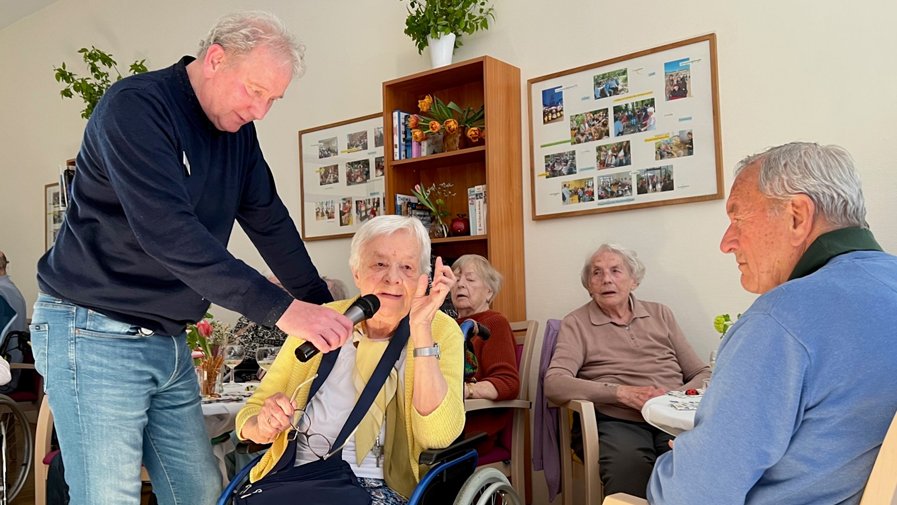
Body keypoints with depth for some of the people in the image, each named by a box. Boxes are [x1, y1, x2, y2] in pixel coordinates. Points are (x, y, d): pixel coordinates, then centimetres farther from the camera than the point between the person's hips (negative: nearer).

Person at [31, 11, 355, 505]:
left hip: (168, 340, 7)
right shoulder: (135, 106, -18)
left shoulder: (238, 129, 6)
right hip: (95, 334, -7)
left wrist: (322, 307, -1)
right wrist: (280, 308, -32)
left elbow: (269, 222, 7)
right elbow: (167, 230, -29)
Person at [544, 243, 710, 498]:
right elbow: (554, 384, -6)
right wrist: (623, 392, -15)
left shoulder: (660, 314, 21)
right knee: (629, 463, -37)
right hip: (617, 422, -3)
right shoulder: (576, 323, 10)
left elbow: (702, 374, 18)